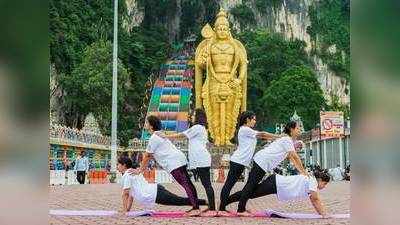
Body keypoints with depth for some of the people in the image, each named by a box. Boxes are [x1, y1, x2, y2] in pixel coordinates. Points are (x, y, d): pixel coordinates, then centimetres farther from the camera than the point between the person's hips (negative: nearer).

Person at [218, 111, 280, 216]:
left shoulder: (247, 131, 21)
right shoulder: (244, 129, -9)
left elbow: (261, 137, 15)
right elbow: (261, 134, -9)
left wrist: (275, 138, 8)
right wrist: (278, 136, -2)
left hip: (240, 162, 10)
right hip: (238, 161, -10)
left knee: (230, 184, 8)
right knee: (229, 183, -8)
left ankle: (222, 207, 10)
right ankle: (222, 209, -7)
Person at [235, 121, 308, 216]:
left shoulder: (288, 140, 19)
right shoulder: (287, 140, -12)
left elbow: (291, 158, 21)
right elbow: (295, 157, -15)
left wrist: (301, 171, 14)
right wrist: (304, 172, -10)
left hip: (261, 161, 10)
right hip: (262, 161, -10)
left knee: (251, 185, 9)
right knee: (251, 184, -9)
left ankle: (241, 208, 11)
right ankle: (241, 210, -8)